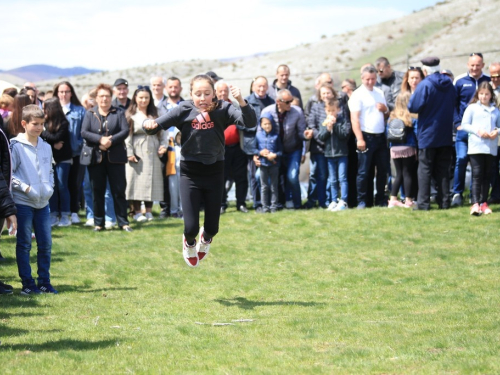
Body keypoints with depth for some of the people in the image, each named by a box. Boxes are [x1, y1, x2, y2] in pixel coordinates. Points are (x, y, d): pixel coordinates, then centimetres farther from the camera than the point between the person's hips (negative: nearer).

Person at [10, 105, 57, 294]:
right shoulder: (16, 146, -7)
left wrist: (49, 188, 3)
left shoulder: (46, 147, 10)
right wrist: (25, 188, -15)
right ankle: (27, 284, 6)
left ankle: (44, 282, 15)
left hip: (43, 203, 5)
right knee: (24, 244, 1)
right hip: (23, 202, -5)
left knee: (46, 244, 6)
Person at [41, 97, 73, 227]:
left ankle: (65, 216, 5)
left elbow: (57, 138, -15)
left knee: (62, 187, -2)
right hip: (49, 158, 4)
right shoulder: (45, 123, 3)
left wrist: (43, 133, -6)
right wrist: (53, 145, -15)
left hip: (62, 159, -4)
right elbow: (42, 139, -1)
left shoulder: (63, 123, -8)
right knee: (51, 187, 3)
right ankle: (54, 215, 9)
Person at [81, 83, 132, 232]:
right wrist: (100, 139, -19)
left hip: (115, 157, -1)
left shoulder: (119, 113, 8)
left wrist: (111, 141, -18)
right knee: (97, 191, 4)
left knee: (119, 190, 0)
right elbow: (84, 132, -4)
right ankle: (98, 223, 10)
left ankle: (123, 222, 4)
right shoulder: (89, 114, 9)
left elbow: (125, 130, -4)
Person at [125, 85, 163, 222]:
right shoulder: (130, 115, 0)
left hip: (153, 153, 4)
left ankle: (149, 211, 12)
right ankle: (137, 212, 3)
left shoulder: (154, 115, 12)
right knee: (137, 180, -3)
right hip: (137, 153, -4)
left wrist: (163, 146, -1)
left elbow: (161, 133, 14)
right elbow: (127, 135, -5)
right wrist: (129, 153, -12)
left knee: (151, 181, 4)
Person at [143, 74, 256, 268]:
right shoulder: (184, 110, -10)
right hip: (190, 173, -1)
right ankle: (189, 243, 35)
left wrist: (241, 101, -40)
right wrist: (150, 125, -36)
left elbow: (249, 122, -23)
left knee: (212, 227, 7)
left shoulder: (222, 109, -11)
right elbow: (158, 124, -12)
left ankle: (206, 238, 48)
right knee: (191, 227, -4)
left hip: (214, 172, 1)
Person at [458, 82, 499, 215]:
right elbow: (464, 125, 0)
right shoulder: (472, 108, 4)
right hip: (476, 147, -3)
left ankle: (483, 203, 14)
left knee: (487, 175, 8)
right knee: (477, 174, -10)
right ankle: (475, 204, -15)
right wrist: (478, 131, -12)